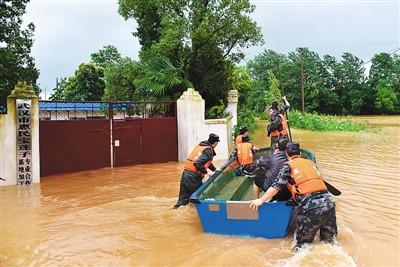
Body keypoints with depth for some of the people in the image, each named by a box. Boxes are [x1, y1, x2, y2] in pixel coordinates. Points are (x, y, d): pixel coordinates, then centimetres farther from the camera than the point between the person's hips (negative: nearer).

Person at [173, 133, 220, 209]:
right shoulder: (208, 150, -11)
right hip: (193, 178, -8)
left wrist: (214, 169, 35)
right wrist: (206, 172, -13)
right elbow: (197, 163, -25)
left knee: (183, 199, 12)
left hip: (185, 174, 8)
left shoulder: (201, 145, 17)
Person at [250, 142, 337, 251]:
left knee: (302, 244, 10)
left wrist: (261, 200, 5)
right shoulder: (311, 163, 20)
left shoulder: (288, 166, 6)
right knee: (330, 241, 19)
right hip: (328, 202, 4)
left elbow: (276, 186, 0)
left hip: (309, 208, -4)